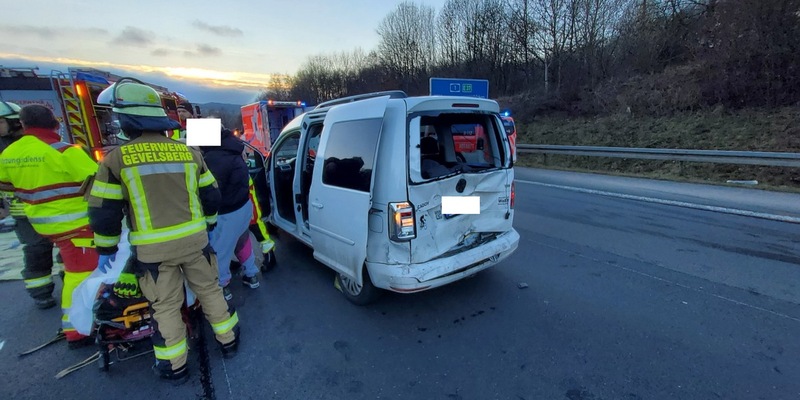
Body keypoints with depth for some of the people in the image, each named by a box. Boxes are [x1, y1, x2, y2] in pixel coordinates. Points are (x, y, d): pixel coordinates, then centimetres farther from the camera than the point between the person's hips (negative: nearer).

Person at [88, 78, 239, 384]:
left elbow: (104, 211, -5)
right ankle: (228, 341, 31)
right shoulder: (189, 152, 1)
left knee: (166, 306, 12)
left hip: (153, 249, -2)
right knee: (209, 291, 18)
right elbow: (210, 196, 7)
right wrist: (209, 226, 21)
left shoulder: (117, 158, -8)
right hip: (194, 240, 3)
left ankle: (174, 367, 26)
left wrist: (106, 249, 10)